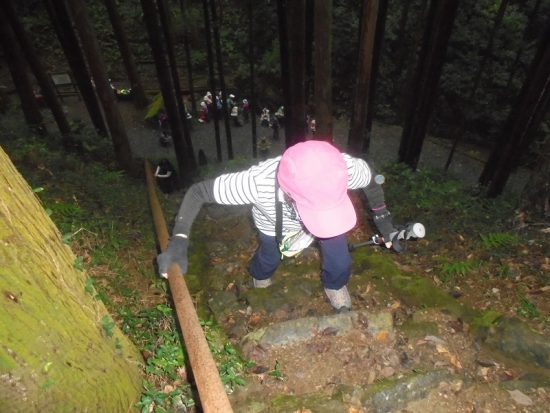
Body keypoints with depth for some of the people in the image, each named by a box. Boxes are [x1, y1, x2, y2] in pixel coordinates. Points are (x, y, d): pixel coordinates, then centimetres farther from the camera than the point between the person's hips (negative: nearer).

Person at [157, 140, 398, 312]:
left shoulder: (346, 169, -41)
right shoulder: (258, 182, -47)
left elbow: (371, 179, -14)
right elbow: (198, 191, -32)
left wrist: (383, 219, -11)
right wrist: (178, 243, -42)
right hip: (273, 223, 0)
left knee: (340, 264, 1)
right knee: (270, 258, 22)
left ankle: (334, 286, 40)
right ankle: (259, 275, 62)